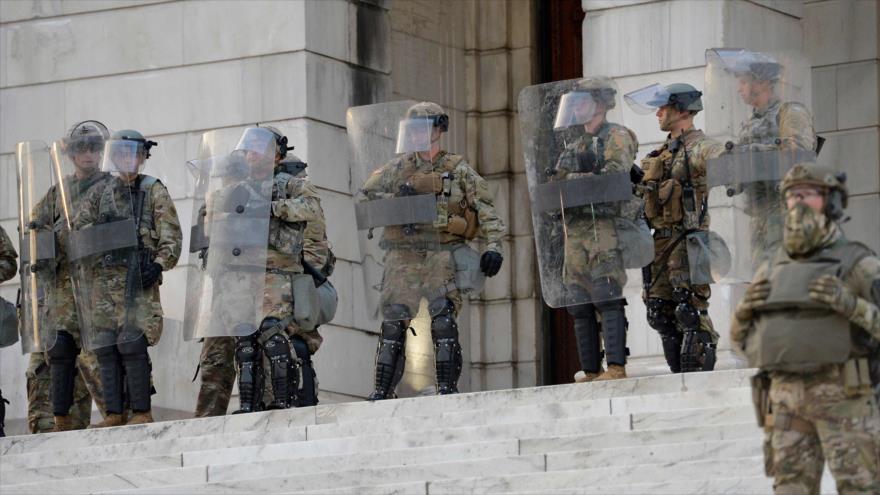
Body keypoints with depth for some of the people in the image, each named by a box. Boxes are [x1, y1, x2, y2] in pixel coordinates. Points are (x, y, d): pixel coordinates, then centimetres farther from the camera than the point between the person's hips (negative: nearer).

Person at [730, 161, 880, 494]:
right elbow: (742, 337, 19)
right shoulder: (773, 270, 13)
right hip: (787, 399, 5)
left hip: (843, 396, -5)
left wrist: (849, 303, -24)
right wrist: (746, 307, -3)